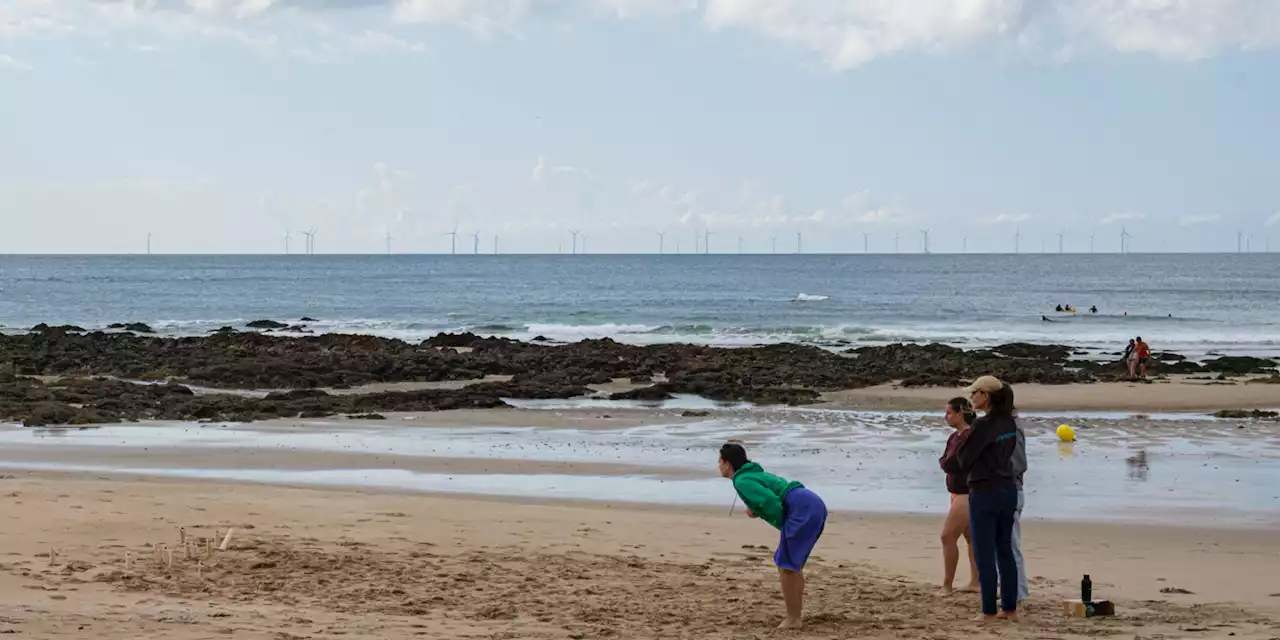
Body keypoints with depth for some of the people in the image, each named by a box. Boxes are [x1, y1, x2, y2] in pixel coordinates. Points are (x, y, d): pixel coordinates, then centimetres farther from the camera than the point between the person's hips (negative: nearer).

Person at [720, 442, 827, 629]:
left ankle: (792, 619, 3)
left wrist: (782, 526, 0)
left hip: (802, 508, -10)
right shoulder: (754, 474, 27)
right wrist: (757, 511, 16)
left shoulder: (742, 481, -4)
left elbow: (771, 501, -16)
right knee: (792, 563, 19)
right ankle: (796, 616, 22)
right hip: (814, 504, 10)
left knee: (786, 565, -1)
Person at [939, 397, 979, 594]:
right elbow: (944, 462, 7)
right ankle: (976, 582, 17)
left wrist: (945, 462, -2)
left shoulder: (969, 437, -19)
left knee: (948, 537, -10)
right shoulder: (954, 437, 12)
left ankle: (947, 585, -7)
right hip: (959, 493, 10)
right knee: (971, 537, 12)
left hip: (967, 494, -10)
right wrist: (947, 463, -12)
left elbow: (949, 464, -22)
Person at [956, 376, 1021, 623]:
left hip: (985, 493, -8)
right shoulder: (1009, 422, 6)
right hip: (1008, 489, 8)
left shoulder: (983, 424, -18)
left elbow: (963, 458, -12)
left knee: (985, 555, -1)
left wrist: (965, 438, 7)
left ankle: (989, 612, 2)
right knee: (1005, 551, 14)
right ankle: (1010, 608, 18)